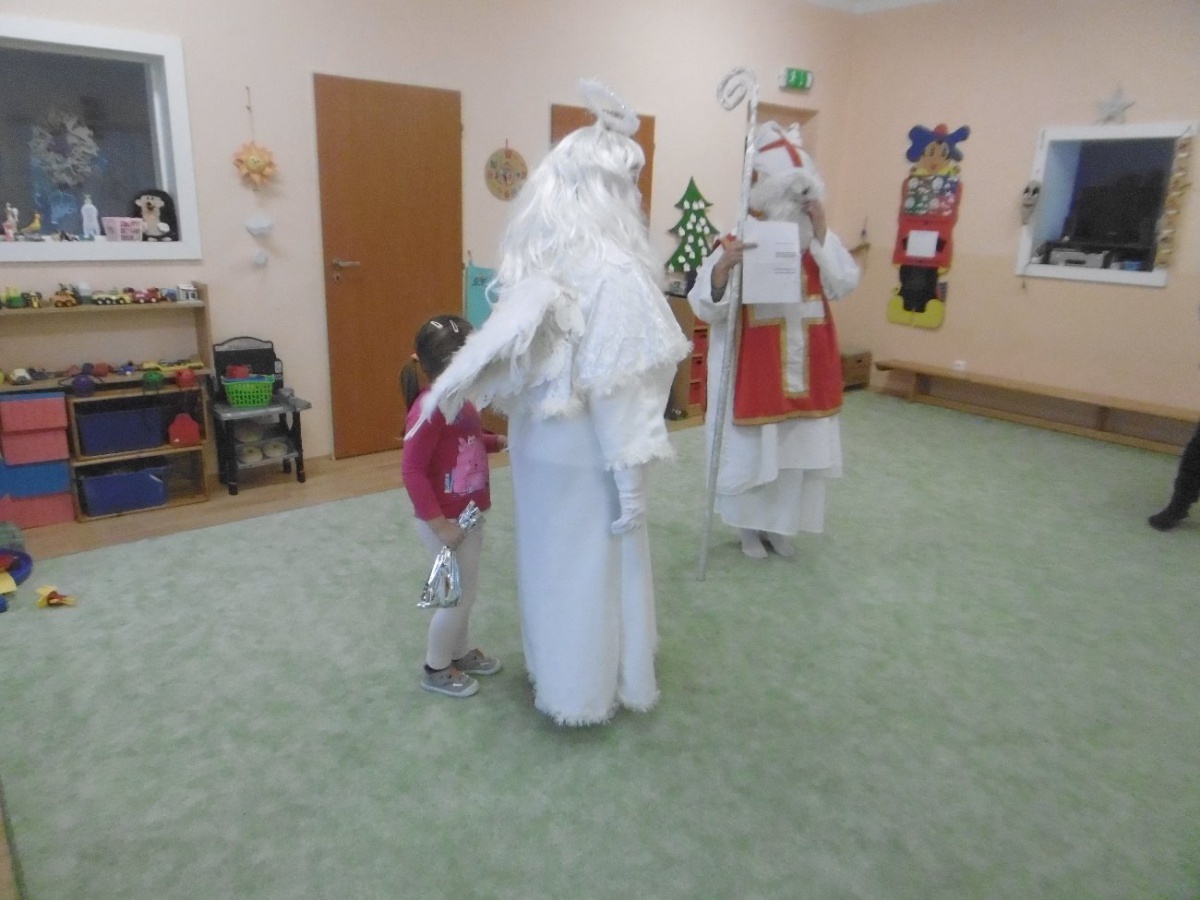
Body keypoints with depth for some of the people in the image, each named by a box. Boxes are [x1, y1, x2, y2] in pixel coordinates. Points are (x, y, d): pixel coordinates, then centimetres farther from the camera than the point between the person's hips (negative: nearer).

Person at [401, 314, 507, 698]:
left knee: (465, 592, 22)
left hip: (469, 515, 9)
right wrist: (438, 523, -25)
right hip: (448, 521, -9)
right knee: (459, 595, 5)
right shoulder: (430, 408, -25)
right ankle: (436, 669, 25)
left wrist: (500, 441, 4)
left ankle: (460, 651, 42)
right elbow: (412, 469, -25)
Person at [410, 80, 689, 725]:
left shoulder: (537, 262, 0)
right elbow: (616, 391, -22)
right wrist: (631, 480, -16)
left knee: (549, 557, 21)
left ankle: (551, 668, 40)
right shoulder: (613, 273, -22)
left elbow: (515, 362, 1)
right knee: (593, 567, 10)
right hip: (587, 453, -7)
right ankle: (587, 691, 28)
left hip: (537, 443, 7)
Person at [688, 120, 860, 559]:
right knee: (751, 446, 6)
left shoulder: (819, 240, 2)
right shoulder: (741, 241, -13)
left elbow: (844, 284, -11)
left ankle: (779, 525, 29)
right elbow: (705, 306, -21)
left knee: (795, 446, 12)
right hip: (751, 364, -4)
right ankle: (749, 526, 26)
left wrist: (821, 234, -16)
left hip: (802, 366, 4)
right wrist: (723, 267, -40)